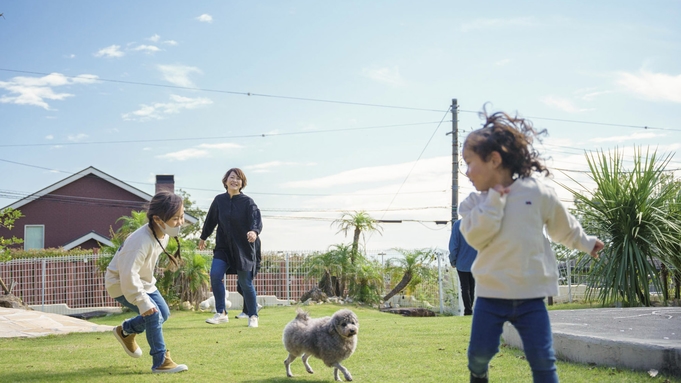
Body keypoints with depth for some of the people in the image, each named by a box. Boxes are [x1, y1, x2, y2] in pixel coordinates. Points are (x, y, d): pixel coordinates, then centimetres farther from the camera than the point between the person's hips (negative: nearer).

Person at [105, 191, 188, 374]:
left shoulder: (163, 234, -9)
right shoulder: (141, 241, -37)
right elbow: (128, 274, -39)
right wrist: (142, 301, -35)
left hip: (142, 281, 9)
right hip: (121, 283, -9)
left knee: (163, 313, 10)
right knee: (153, 313, -20)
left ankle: (125, 330, 33)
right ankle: (160, 362, -10)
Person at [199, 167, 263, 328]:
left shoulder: (248, 202, -8)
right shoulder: (219, 200, 2)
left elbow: (257, 220, -21)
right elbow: (211, 220, 16)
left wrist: (254, 231, -43)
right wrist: (203, 237, 26)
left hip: (244, 248, -3)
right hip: (223, 247, 3)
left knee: (245, 283, 0)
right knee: (215, 274, -16)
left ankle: (253, 316, 18)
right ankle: (221, 314, -6)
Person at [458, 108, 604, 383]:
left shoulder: (537, 192, -2)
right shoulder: (476, 202, 1)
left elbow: (563, 226, 15)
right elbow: (476, 237, -16)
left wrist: (585, 243, 28)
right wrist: (494, 199, -17)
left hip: (530, 295, -1)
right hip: (491, 294, 1)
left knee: (543, 360, -2)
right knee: (480, 352, 2)